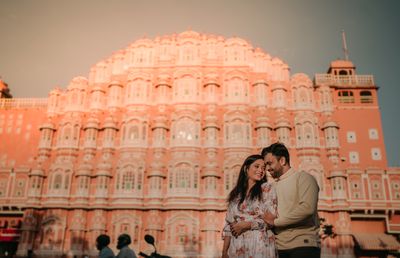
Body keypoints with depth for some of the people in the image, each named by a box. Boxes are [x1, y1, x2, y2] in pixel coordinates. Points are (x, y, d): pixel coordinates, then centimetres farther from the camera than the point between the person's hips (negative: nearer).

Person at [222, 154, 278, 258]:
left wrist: (244, 225, -11)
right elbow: (229, 224, 7)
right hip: (237, 247, 3)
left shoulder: (267, 188, 0)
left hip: (260, 246, -3)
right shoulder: (235, 194, 9)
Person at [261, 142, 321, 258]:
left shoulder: (303, 178, -2)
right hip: (279, 248, 6)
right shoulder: (273, 186, 16)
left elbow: (307, 208, -18)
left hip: (304, 245, -5)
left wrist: (275, 221, -10)